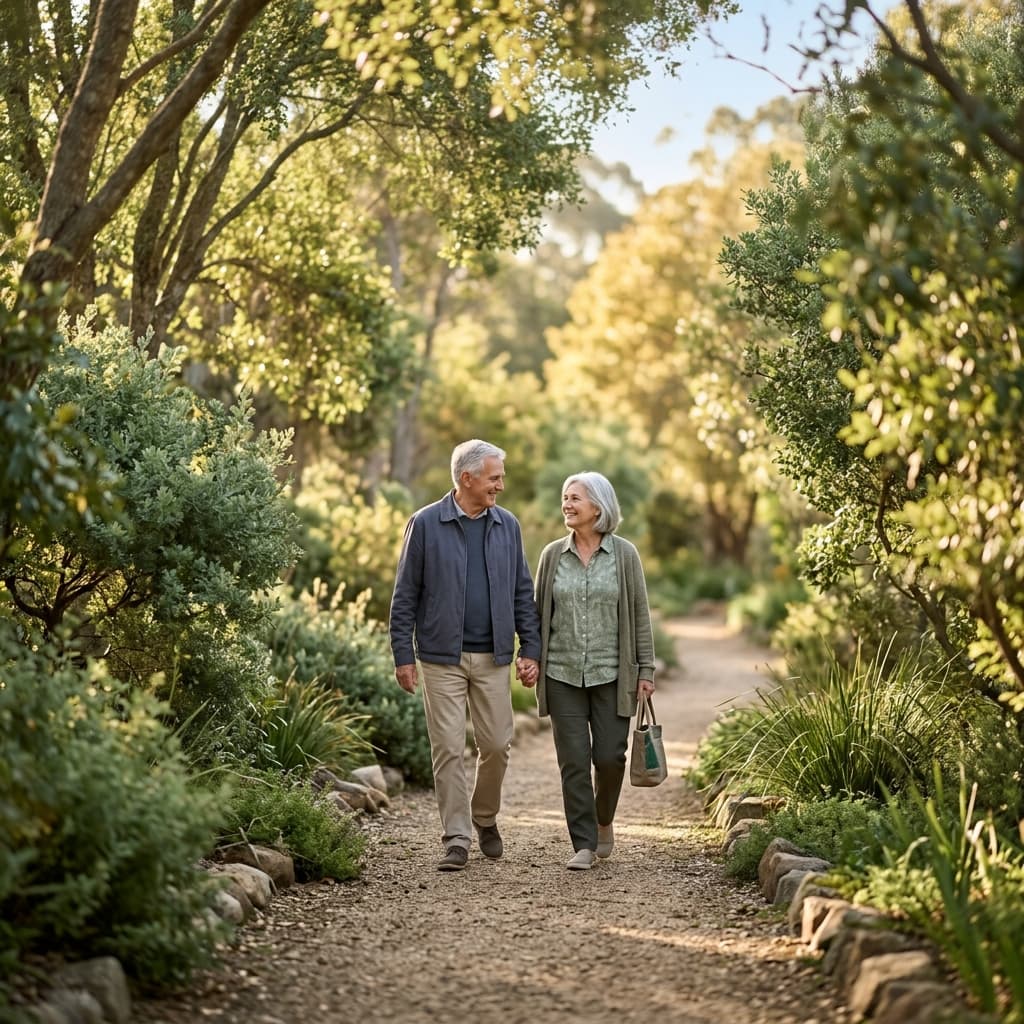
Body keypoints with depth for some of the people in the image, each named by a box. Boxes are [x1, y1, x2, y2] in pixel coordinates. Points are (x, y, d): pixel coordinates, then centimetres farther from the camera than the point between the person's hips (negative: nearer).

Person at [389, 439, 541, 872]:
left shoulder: (507, 526, 7)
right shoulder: (426, 524, -3)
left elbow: (522, 593, 11)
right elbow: (405, 595, -2)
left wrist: (530, 649, 3)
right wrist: (403, 655, -6)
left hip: (493, 658, 3)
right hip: (442, 657, -3)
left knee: (496, 745, 5)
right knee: (448, 749, -2)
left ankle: (485, 817, 29)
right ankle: (456, 839, 6)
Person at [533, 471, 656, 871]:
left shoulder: (624, 554, 0)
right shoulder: (553, 554, 4)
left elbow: (640, 613, 1)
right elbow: (538, 612, 9)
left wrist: (646, 669, -1)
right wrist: (531, 660, 5)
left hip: (611, 673, -1)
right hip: (562, 674, 1)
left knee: (609, 756, -2)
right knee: (574, 760, -1)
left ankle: (603, 819, 27)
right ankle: (584, 845, 5)